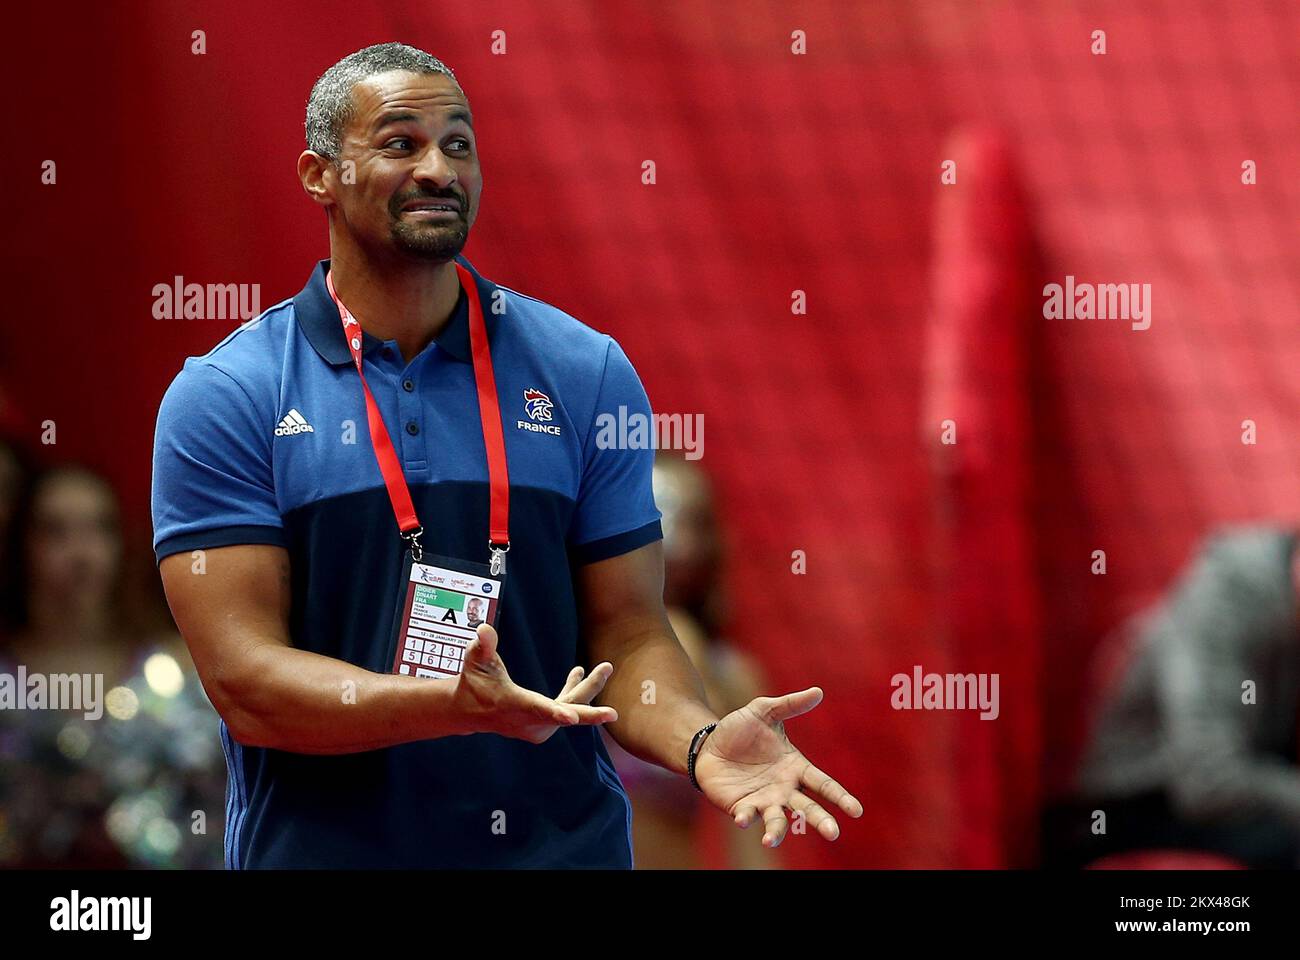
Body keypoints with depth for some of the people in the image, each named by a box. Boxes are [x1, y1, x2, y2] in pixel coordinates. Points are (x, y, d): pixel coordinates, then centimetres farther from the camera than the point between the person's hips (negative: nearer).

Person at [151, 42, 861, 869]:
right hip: (322, 846, -2)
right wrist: (456, 707, -27)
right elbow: (244, 682, -13)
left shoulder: (587, 374, 2)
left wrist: (699, 741, -19)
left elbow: (629, 633, 2)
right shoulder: (224, 396, -6)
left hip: (565, 842, 2)